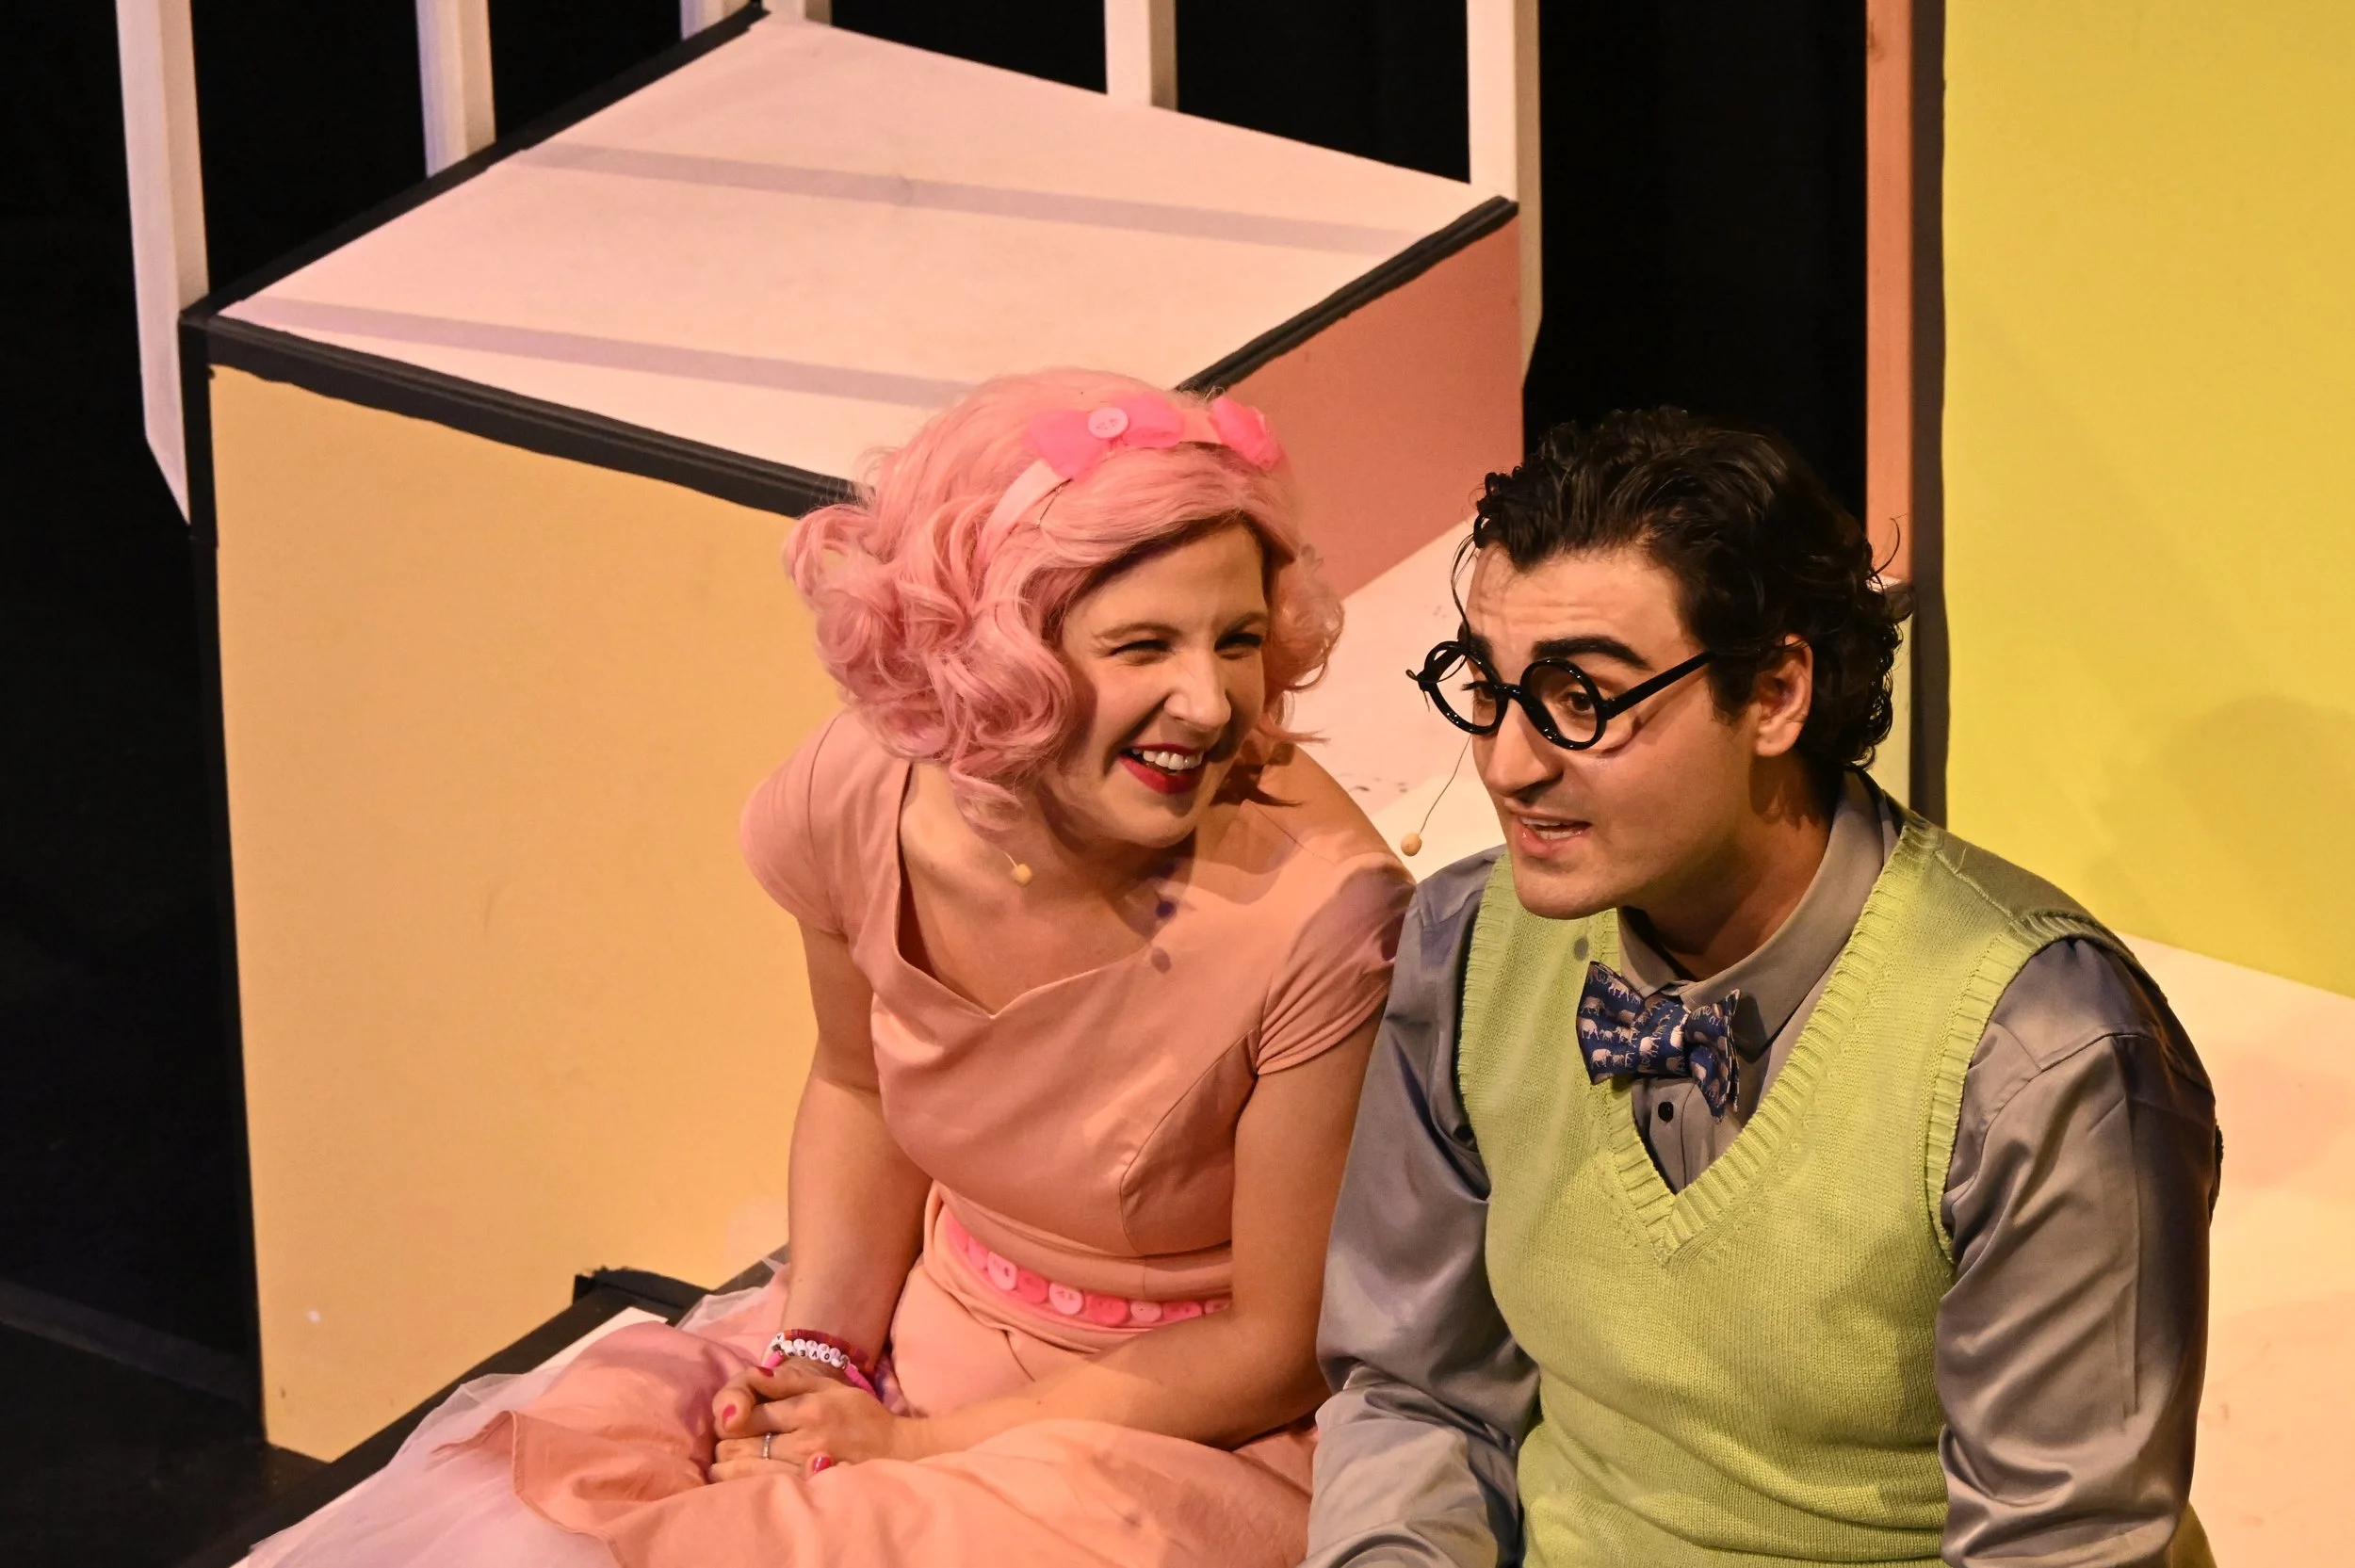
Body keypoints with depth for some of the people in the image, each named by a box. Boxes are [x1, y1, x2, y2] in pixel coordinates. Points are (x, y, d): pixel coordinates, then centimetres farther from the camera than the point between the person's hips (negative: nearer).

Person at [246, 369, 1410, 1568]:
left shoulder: (1322, 909, -26)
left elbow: (1280, 1349, -14)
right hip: (930, 1328, 4)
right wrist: (818, 1351, -6)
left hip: (1196, 1424, -4)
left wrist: (909, 1446, -14)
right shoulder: (860, 797, -13)